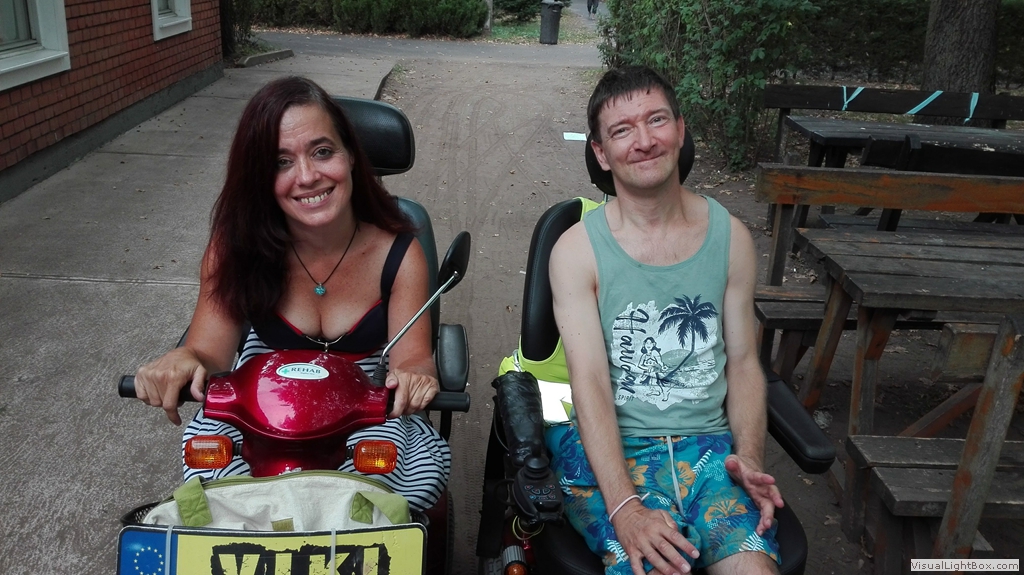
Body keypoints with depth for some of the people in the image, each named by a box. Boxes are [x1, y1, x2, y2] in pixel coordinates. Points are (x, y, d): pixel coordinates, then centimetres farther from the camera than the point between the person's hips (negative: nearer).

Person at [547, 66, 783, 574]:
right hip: (606, 445, -2)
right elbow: (590, 382, -13)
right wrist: (623, 506, -25)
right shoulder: (577, 249, -4)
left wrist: (750, 460, -8)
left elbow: (743, 362, 9)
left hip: (707, 443, 3)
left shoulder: (730, 237, 7)